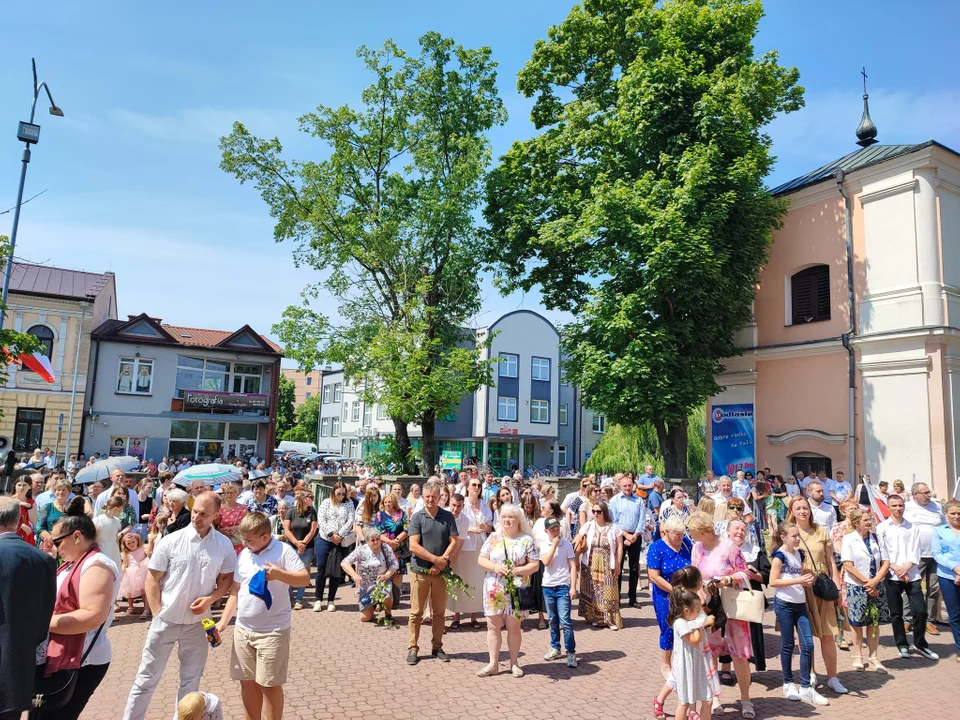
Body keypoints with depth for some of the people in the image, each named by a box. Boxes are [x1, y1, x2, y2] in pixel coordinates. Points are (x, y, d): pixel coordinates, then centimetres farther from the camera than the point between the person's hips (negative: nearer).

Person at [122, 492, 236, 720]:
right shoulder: (170, 541, -12)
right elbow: (153, 579, -5)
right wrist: (157, 613, -8)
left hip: (197, 622, 2)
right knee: (147, 677, 11)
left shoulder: (225, 546, -8)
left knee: (191, 679, 16)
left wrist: (210, 599, -14)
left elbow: (227, 578, 2)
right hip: (166, 620, -1)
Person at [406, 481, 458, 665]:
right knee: (416, 612, 4)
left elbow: (453, 542, 0)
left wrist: (442, 562, -13)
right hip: (420, 570, -2)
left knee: (439, 611, 11)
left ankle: (437, 646, 23)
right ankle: (412, 648, 15)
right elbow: (413, 546, -11)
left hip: (441, 571, 2)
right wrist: (436, 559, -15)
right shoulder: (417, 517, -4)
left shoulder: (448, 516, 3)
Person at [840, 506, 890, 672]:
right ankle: (858, 656, 20)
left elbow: (885, 562, 0)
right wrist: (866, 582, -13)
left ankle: (873, 657, 20)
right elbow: (848, 566, -11)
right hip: (856, 587, -3)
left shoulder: (877, 538, 2)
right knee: (857, 623, 6)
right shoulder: (849, 539, -8)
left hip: (876, 587, 3)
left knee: (874, 622, 8)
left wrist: (874, 581, -11)